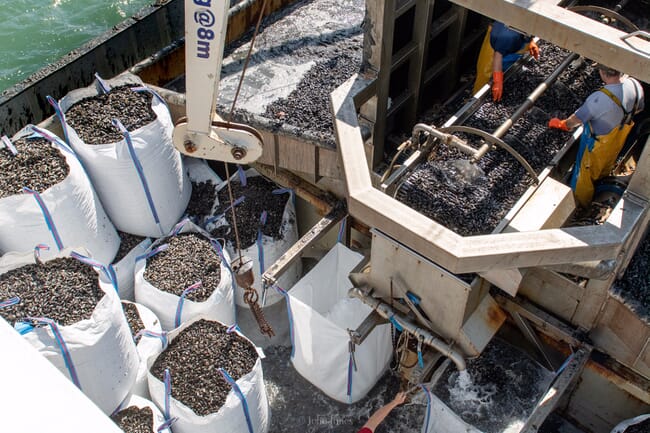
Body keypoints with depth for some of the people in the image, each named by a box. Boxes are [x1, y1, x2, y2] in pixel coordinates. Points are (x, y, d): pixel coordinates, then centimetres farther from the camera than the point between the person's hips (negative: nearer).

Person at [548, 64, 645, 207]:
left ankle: (580, 204, 46)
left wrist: (562, 124, -3)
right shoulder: (635, 85, -24)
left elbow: (576, 119, -24)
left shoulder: (598, 99, -43)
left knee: (585, 174, 22)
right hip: (618, 140, 6)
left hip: (597, 146, -6)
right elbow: (638, 108, -2)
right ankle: (602, 180, 67)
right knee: (607, 163, 37)